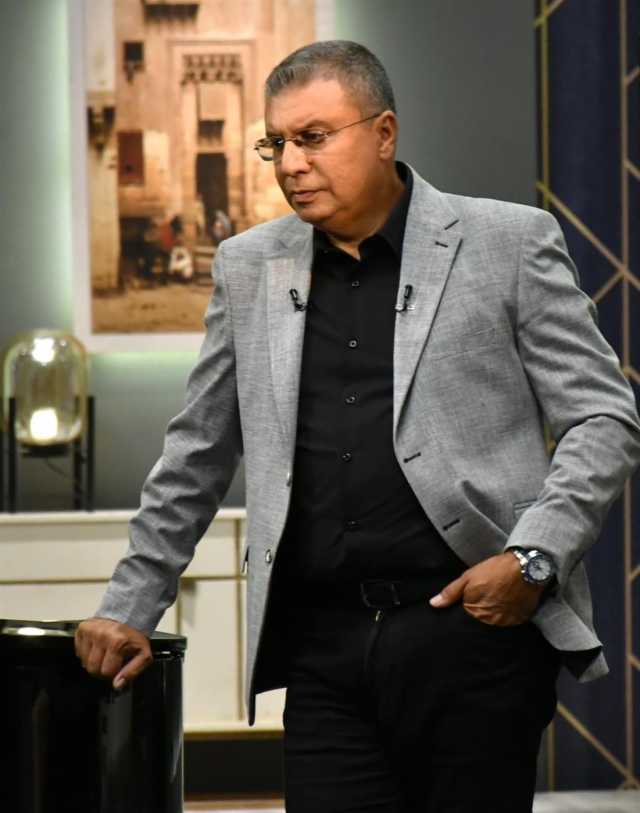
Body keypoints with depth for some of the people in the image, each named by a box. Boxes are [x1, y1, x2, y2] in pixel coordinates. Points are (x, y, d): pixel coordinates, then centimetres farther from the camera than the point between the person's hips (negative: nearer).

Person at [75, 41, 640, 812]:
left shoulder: (507, 242, 2)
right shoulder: (249, 267, 13)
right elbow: (196, 455, 21)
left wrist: (533, 559, -11)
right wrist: (129, 607, 20)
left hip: (474, 627, -3)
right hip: (324, 647, 3)